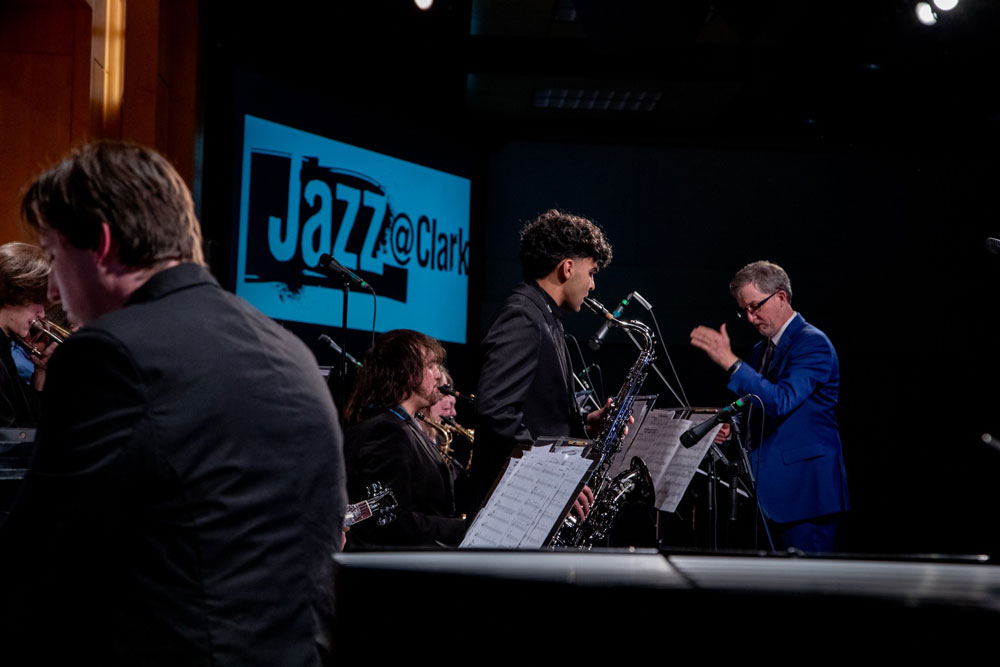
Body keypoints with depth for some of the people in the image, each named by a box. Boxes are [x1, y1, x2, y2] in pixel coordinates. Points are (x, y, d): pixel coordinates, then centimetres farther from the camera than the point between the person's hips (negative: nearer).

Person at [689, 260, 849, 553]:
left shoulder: (812, 343, -10)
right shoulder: (760, 350, 17)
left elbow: (781, 401, -25)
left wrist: (729, 361, -27)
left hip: (805, 488, -8)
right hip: (773, 490, 8)